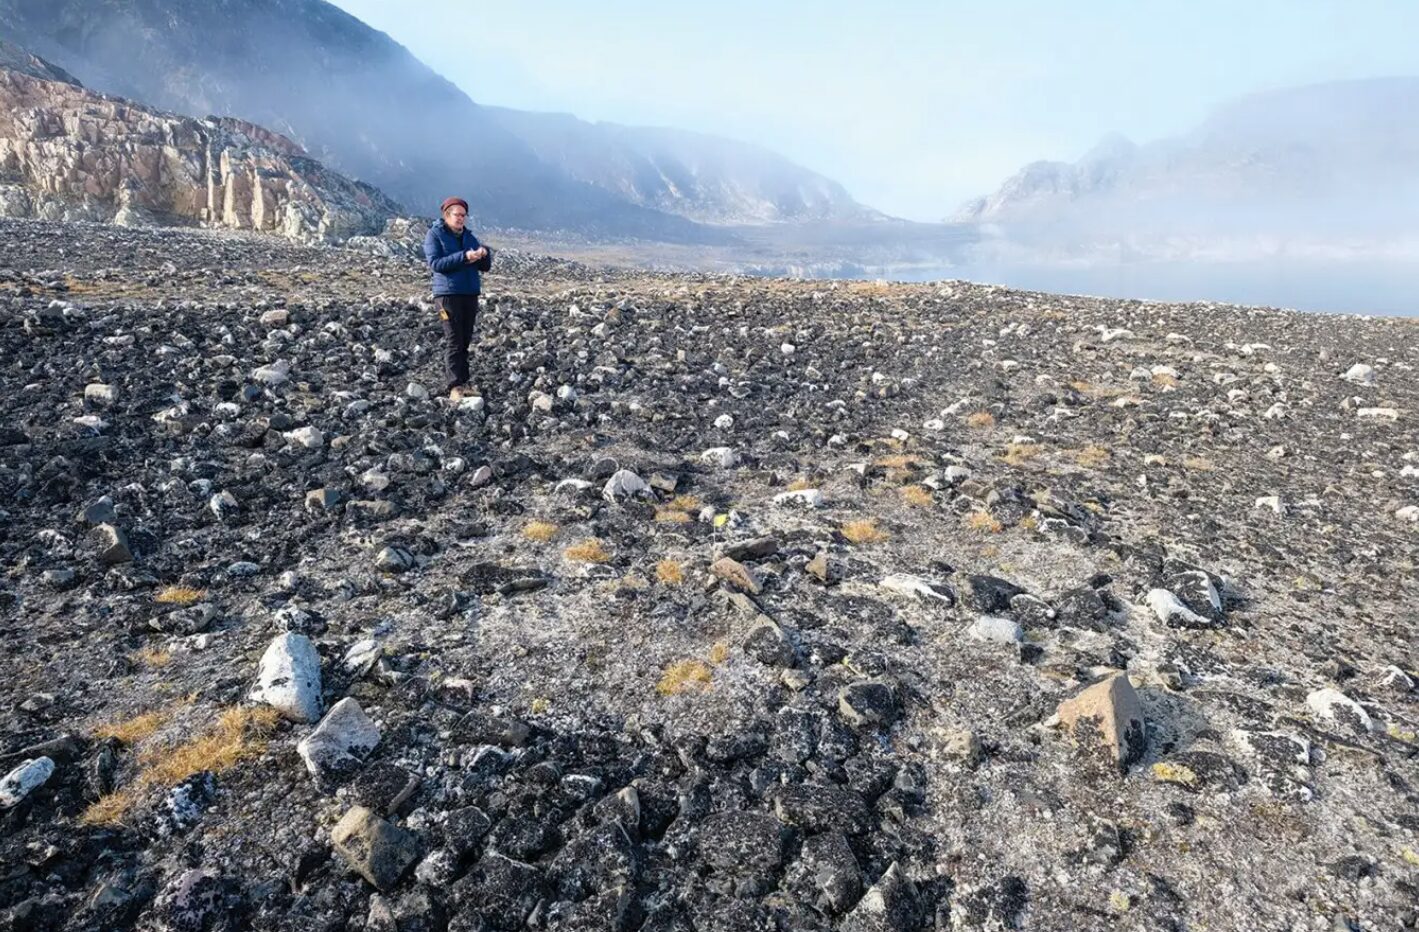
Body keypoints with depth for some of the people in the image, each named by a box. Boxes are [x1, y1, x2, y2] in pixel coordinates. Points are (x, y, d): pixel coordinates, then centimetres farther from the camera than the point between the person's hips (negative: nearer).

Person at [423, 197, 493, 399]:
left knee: (465, 340, 6)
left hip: (470, 294, 5)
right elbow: (434, 263, -14)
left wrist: (484, 253, -10)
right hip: (447, 294, -5)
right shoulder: (435, 234, 0)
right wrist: (464, 257, -23)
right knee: (453, 341, -10)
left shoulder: (469, 236, 15)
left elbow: (485, 266, 13)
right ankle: (455, 386, -12)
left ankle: (463, 382, 11)